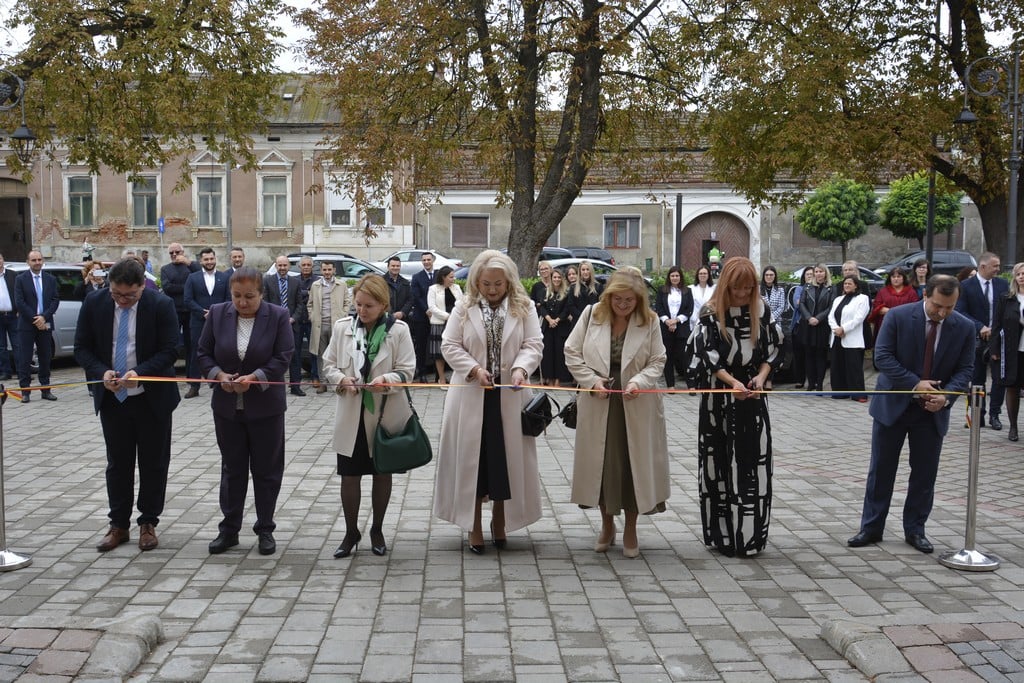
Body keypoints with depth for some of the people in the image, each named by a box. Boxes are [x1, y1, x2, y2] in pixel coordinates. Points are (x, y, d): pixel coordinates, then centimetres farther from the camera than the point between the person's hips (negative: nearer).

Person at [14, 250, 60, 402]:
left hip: (45, 325, 3)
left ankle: (45, 389, 13)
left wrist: (44, 317, -11)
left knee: (45, 358, 7)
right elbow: (19, 302, -6)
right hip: (26, 325, -3)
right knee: (24, 359, -2)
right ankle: (25, 391, 2)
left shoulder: (51, 279, 9)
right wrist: (35, 319, -12)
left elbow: (55, 300, 3)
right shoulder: (20, 279, 0)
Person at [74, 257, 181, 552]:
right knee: (118, 463, 11)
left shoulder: (161, 305, -14)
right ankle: (119, 525, 22)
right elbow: (82, 347, 0)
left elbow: (169, 351, -12)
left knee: (153, 464, 7)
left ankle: (148, 524, 20)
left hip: (152, 398, -2)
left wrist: (139, 372, -28)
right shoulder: (94, 303, -5)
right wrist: (102, 372, -18)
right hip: (112, 398, 2)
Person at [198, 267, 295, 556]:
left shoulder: (278, 316, -8)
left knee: (266, 470, 7)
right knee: (232, 469, 12)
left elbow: (282, 358, -11)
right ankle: (229, 529, 22)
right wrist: (219, 375, -15)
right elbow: (204, 354, 3)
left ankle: (265, 530, 20)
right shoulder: (217, 313, -1)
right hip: (226, 405, 2)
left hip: (265, 406, -2)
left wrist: (254, 378, -23)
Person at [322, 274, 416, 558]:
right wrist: (341, 379, -14)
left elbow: (407, 370, -8)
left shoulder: (399, 330, -9)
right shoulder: (342, 327, -1)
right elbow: (328, 365, 6)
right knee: (349, 475, 5)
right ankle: (351, 532, 23)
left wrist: (387, 380, -26)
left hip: (385, 414, -1)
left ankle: (377, 529, 30)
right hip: (351, 414, 1)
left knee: (382, 473, 13)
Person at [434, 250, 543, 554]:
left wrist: (520, 369, -22)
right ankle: (474, 527, 14)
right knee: (471, 457, 3)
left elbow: (534, 345, -4)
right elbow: (450, 346, -2)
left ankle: (499, 522, 25)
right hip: (471, 396, 0)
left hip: (509, 398, 1)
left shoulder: (524, 307, 1)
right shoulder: (464, 308, 1)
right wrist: (475, 369, -15)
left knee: (507, 457, 7)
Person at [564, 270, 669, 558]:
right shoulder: (592, 315, -3)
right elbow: (572, 352, 0)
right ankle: (607, 525, 29)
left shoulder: (650, 321, -4)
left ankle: (630, 529, 21)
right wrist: (592, 380, -11)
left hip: (636, 406, -1)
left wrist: (639, 382, -19)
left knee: (634, 463, 5)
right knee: (601, 462, 9)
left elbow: (657, 362, -1)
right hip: (598, 404, 1)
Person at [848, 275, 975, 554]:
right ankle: (871, 528, 15)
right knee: (881, 469, 5)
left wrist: (946, 396, -20)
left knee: (925, 473, 7)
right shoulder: (897, 317, -12)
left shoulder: (964, 328, -5)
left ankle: (915, 529, 21)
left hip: (933, 410, 2)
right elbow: (882, 357, -14)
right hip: (893, 404, -2)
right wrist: (915, 384, -21)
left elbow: (965, 369, -2)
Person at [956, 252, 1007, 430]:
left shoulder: (1002, 285, 5)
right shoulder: (966, 286, -4)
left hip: (998, 337, 2)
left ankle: (994, 415, 13)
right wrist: (980, 327, -19)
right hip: (977, 339, -2)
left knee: (1000, 378, -1)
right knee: (977, 380, 7)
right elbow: (961, 312, -9)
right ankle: (979, 416, 16)